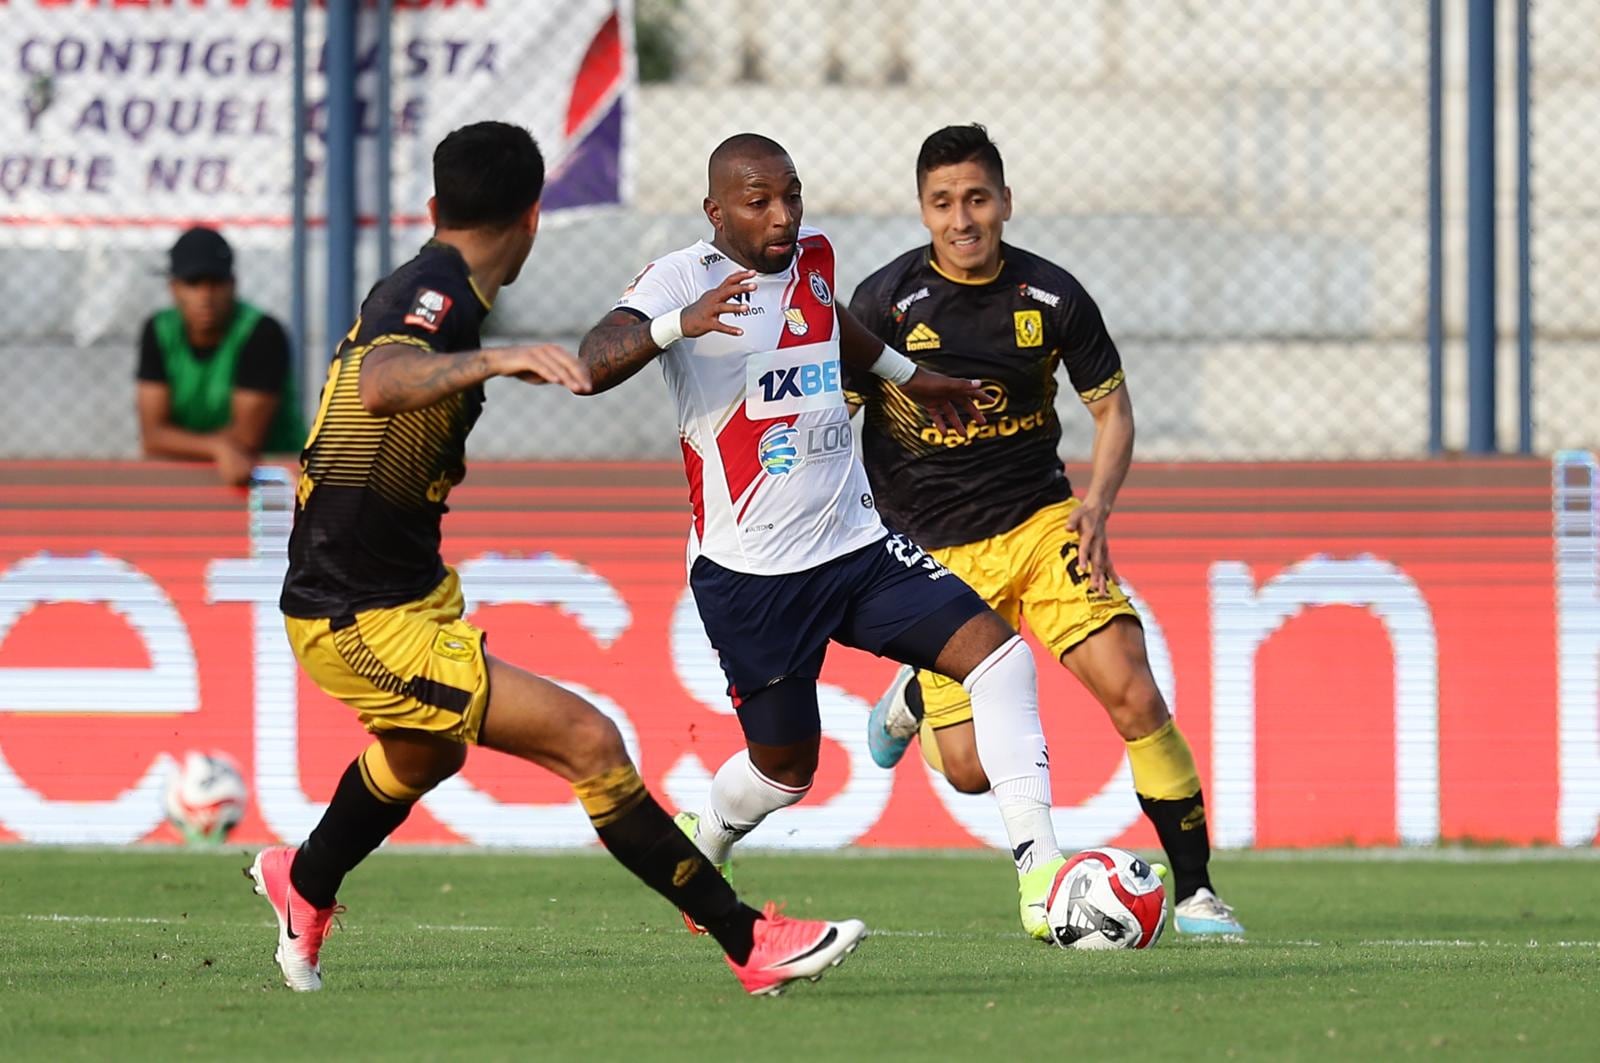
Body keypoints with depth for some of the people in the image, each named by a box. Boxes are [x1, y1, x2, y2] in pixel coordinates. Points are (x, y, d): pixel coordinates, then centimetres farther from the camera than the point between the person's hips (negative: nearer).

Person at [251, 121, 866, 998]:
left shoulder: (411, 289, 8)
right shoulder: (436, 296, -21)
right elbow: (381, 385, -45)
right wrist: (494, 359, -60)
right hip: (362, 623, -11)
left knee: (422, 757, 38)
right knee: (588, 743, -17)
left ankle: (304, 884, 64)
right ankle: (750, 942, -16)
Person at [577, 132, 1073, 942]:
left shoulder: (812, 257, 8)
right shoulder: (684, 277, -13)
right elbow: (593, 364, -29)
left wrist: (904, 374, 43)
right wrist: (680, 323, -46)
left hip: (855, 543, 6)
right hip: (751, 572, -6)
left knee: (997, 651, -13)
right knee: (786, 763, 6)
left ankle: (1038, 873, -17)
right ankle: (697, 848, 40)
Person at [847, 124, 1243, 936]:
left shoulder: (1053, 297, -4)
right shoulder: (886, 301, -10)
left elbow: (1111, 406, 8)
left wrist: (1097, 503, -9)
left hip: (1041, 525, 1)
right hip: (936, 553, -1)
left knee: (1132, 693, -16)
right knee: (972, 769, -5)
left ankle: (1195, 891, -5)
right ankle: (915, 696, 33)